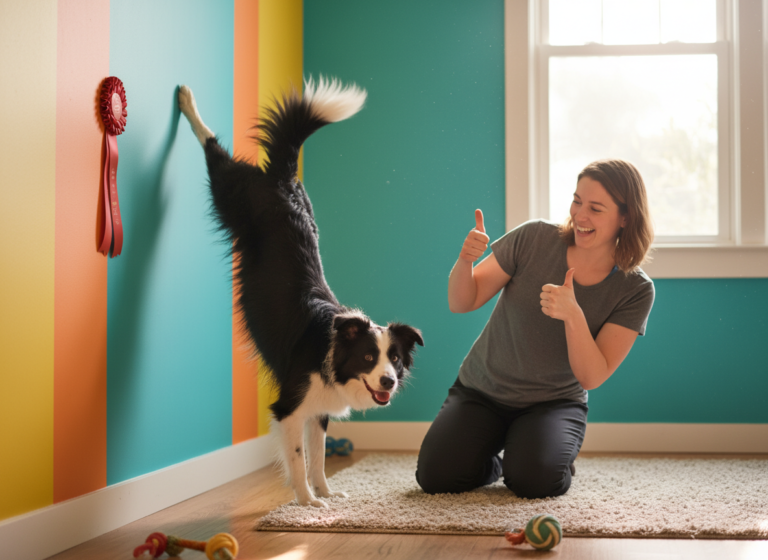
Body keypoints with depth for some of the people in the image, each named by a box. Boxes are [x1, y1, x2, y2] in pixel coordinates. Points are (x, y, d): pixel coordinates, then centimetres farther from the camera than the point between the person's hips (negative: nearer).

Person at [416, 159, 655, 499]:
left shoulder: (635, 290, -12)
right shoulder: (534, 239, -12)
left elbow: (592, 377, -18)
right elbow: (461, 303, -6)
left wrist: (573, 315, -35)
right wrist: (465, 261, -29)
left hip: (555, 404, -1)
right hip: (482, 391, 1)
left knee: (535, 481, -31)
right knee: (436, 475, -20)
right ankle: (490, 462, 15)